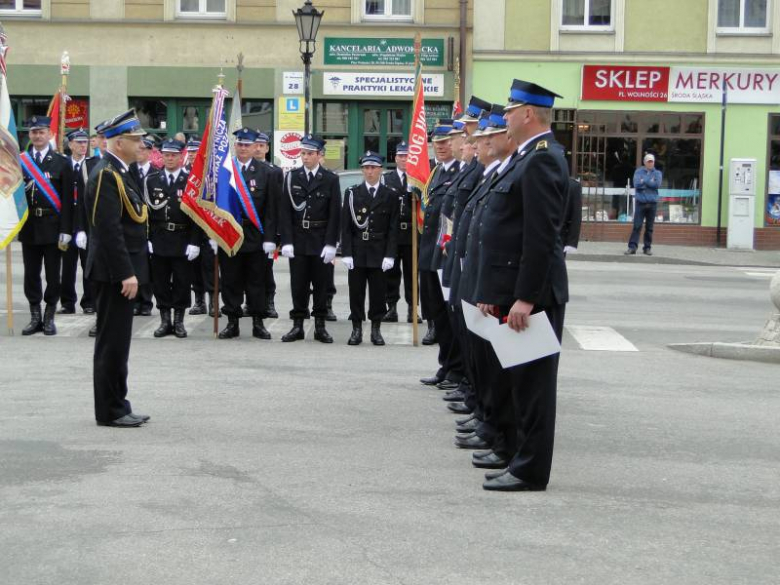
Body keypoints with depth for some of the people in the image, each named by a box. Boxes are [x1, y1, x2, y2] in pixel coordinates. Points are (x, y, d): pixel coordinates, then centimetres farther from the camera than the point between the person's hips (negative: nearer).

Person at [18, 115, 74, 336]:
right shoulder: (20, 161, 6)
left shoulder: (61, 163, -1)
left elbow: (67, 200, -4)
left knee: (53, 275, 4)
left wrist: (65, 231, -10)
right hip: (28, 226, 2)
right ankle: (35, 317, 17)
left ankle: (49, 318, 15)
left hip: (52, 227, -2)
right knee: (31, 274, 7)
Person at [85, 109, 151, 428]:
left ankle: (117, 405, 22)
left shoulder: (118, 172, 15)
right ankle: (109, 411, 4)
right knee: (112, 342, -3)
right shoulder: (106, 175, -16)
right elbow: (109, 230, -23)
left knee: (117, 342, 14)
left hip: (120, 272, 10)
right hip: (114, 272, -10)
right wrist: (126, 273, -23)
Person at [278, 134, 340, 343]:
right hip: (297, 240, 1)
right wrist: (286, 241, -6)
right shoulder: (292, 177, 5)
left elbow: (334, 214, -2)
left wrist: (330, 244, -9)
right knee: (298, 284, 3)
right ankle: (297, 326, 10)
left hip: (321, 241, -1)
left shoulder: (330, 179, 1)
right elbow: (285, 211, 2)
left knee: (321, 284, 4)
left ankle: (320, 326, 11)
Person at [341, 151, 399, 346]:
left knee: (378, 292, 2)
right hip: (357, 252, 1)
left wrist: (389, 255, -8)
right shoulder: (352, 193, 5)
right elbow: (345, 226, 2)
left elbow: (393, 229, 1)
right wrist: (346, 253, -7)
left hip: (379, 253, 0)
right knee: (356, 291, 3)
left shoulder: (390, 195, 4)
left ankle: (376, 329, 12)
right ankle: (356, 329, 11)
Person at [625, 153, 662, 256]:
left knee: (649, 227, 4)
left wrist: (644, 181, -7)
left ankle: (647, 247, 11)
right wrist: (650, 182, -6)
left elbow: (657, 184, -9)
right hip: (640, 202, -1)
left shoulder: (657, 173, 10)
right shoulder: (638, 172, 8)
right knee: (637, 226, -7)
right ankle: (632, 247, -9)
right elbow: (637, 184, -8)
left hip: (652, 203, 1)